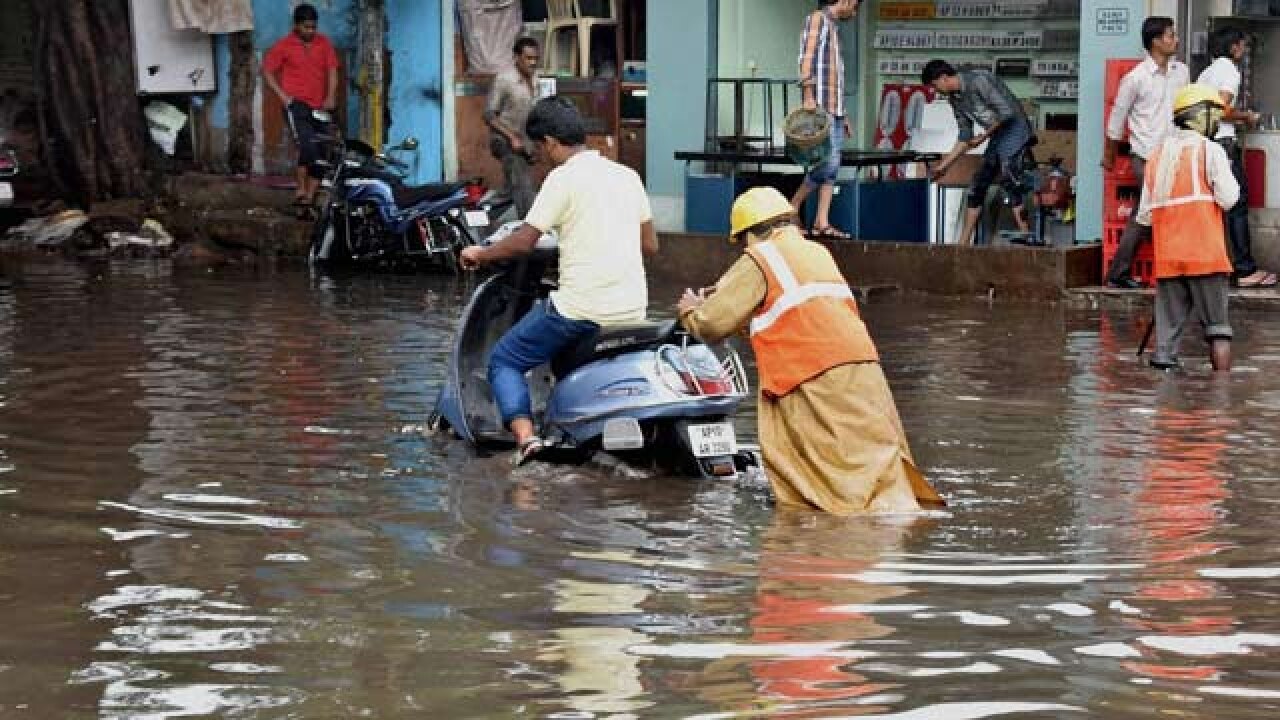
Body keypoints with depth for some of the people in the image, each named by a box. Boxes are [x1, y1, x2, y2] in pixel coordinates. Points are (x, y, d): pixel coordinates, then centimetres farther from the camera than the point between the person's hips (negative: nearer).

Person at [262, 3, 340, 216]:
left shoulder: (324, 43, 7)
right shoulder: (284, 46, -2)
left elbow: (332, 70, 6)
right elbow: (266, 71, 3)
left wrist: (331, 96, -7)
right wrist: (282, 95, -5)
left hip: (319, 107, 5)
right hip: (296, 104, -5)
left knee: (322, 153, 3)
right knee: (309, 146, -23)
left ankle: (310, 197, 11)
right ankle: (300, 190, -10)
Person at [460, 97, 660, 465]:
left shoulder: (564, 178, -9)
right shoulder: (627, 176, 11)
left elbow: (524, 242, -11)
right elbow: (650, 244, 17)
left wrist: (480, 254, 6)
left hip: (582, 308, -7)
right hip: (632, 310, 7)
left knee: (504, 359, 7)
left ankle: (524, 434, -14)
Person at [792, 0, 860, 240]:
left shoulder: (833, 26, 25)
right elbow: (807, 57, -13)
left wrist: (843, 113, 22)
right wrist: (808, 96, -23)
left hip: (835, 108, 9)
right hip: (819, 106, -9)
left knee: (832, 166, 2)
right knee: (828, 162, -15)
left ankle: (822, 222, 0)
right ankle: (791, 211, -5)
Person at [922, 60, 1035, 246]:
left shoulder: (978, 80, -20)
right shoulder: (955, 98, 8)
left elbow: (1007, 112, -22)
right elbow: (965, 137, 16)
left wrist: (983, 137, -14)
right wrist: (944, 165, 14)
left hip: (1015, 131, -9)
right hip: (997, 138, 9)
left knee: (1009, 180, -21)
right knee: (977, 186, 6)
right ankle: (964, 242, 11)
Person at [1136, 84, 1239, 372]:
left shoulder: (1157, 154, 12)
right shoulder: (1210, 150, -4)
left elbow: (1145, 214, 10)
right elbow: (1227, 198, -9)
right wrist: (1228, 172, 7)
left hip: (1167, 256, 5)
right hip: (1205, 252, -4)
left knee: (1168, 327, 6)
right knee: (1217, 327, 0)